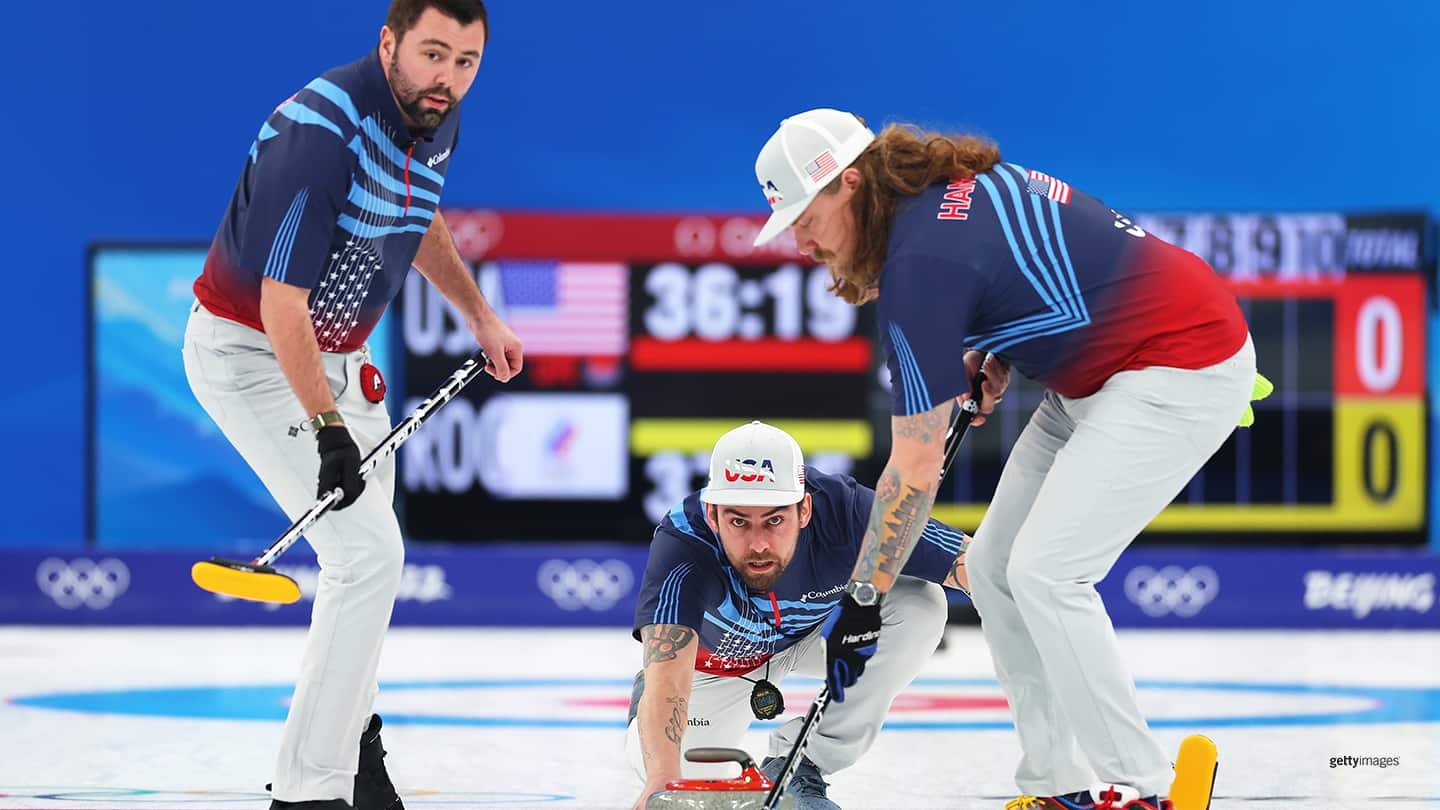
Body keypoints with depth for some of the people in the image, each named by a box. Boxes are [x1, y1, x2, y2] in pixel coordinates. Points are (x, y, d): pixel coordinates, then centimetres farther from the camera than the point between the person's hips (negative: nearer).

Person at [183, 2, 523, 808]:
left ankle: (349, 732, 44)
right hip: (250, 351, -9)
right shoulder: (320, 130, -31)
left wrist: (481, 316, 20)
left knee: (367, 551, 21)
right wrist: (326, 428, -32)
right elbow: (280, 300, -31)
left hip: (340, 355, 9)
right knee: (367, 552, -17)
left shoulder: (439, 120, -3)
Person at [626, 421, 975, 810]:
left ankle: (798, 766, -13)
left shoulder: (846, 511, -38)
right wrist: (662, 777, -69)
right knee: (653, 754, -21)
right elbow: (666, 675, -53)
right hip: (717, 656, -1)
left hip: (822, 627, 1)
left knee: (921, 604, -26)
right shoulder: (682, 543, -42)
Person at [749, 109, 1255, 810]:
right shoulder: (950, 184, 3)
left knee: (1046, 572, -17)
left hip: (1183, 371, -10)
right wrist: (993, 358, 8)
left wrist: (863, 599, -12)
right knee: (994, 564, 5)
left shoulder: (920, 262, -23)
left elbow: (915, 470, -20)